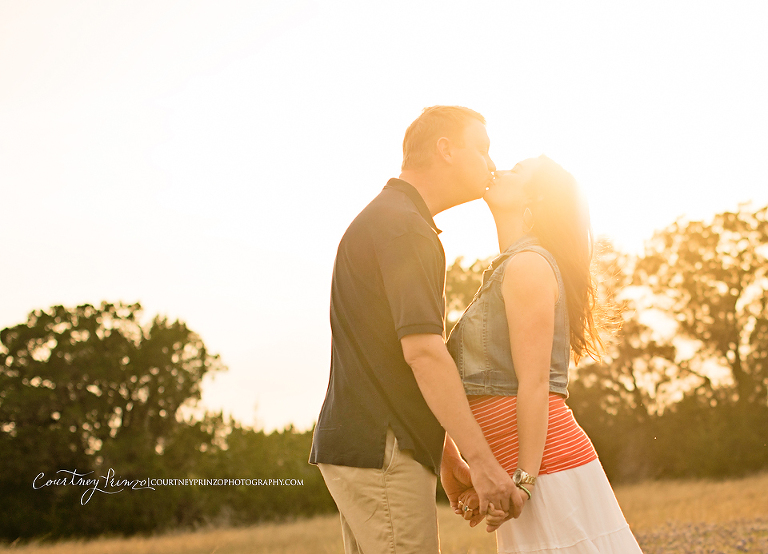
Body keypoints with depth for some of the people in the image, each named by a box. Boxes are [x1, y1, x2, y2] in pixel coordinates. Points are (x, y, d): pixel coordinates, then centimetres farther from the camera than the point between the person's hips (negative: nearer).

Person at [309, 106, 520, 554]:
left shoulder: (385, 219, 22)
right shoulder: (403, 227, -11)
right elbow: (422, 350, -22)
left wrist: (450, 460, 21)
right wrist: (482, 458, -23)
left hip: (361, 444, 10)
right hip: (381, 449, -10)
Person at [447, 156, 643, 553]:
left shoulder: (529, 265, -9)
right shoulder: (503, 272, 19)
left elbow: (535, 384, -16)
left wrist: (522, 481, -18)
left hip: (547, 466, -9)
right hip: (520, 471, 9)